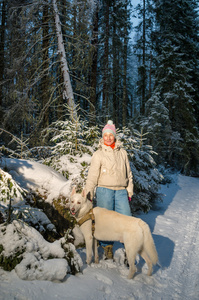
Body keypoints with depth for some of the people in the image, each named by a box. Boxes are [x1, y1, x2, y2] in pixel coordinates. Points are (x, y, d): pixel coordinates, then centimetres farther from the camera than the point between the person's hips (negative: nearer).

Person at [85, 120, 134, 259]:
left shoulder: (122, 152, 12)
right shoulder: (98, 154, 3)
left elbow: (129, 173, 17)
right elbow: (92, 175, 0)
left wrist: (129, 191, 14)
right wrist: (89, 193, -6)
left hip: (121, 191, 2)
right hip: (104, 190, -2)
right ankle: (107, 246, 20)